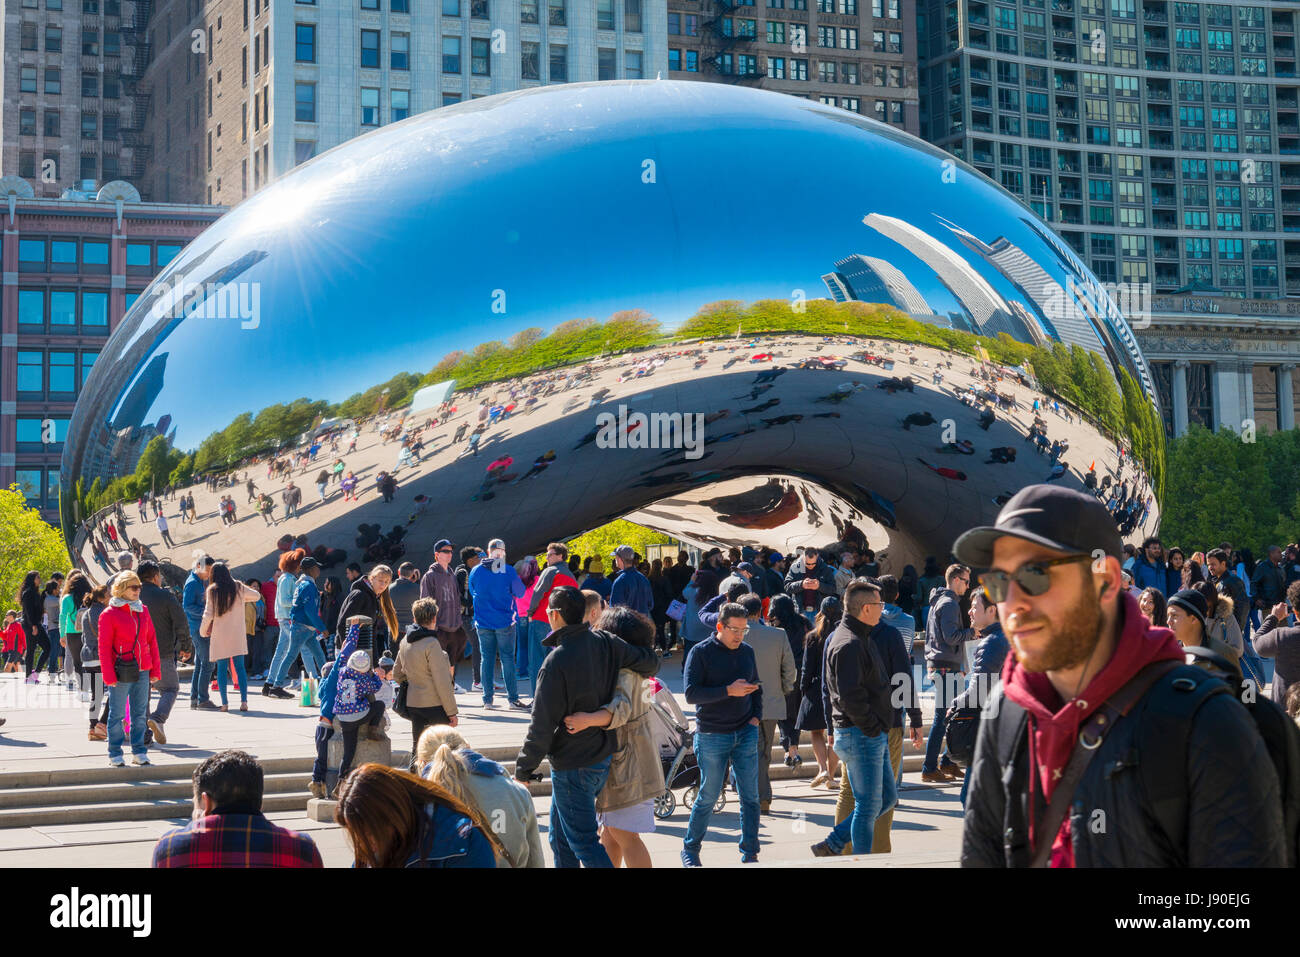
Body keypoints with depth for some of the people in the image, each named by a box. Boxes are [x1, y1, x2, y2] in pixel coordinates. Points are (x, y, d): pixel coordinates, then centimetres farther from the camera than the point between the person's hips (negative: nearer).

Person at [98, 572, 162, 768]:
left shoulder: (143, 611, 12)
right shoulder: (109, 614, -5)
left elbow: (152, 640, 14)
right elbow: (104, 647, -6)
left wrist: (155, 669, 10)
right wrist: (109, 675, -11)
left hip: (142, 671, 5)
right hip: (121, 672, -5)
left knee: (140, 714, 9)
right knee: (117, 715, 2)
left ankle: (139, 752, 18)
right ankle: (115, 754, 11)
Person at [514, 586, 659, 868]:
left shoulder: (556, 661, -21)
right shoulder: (605, 643, -3)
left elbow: (542, 725, -19)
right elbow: (650, 663, 3)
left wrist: (523, 770, -9)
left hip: (572, 766, -8)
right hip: (602, 757, 8)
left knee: (583, 840, 0)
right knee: (560, 838, 20)